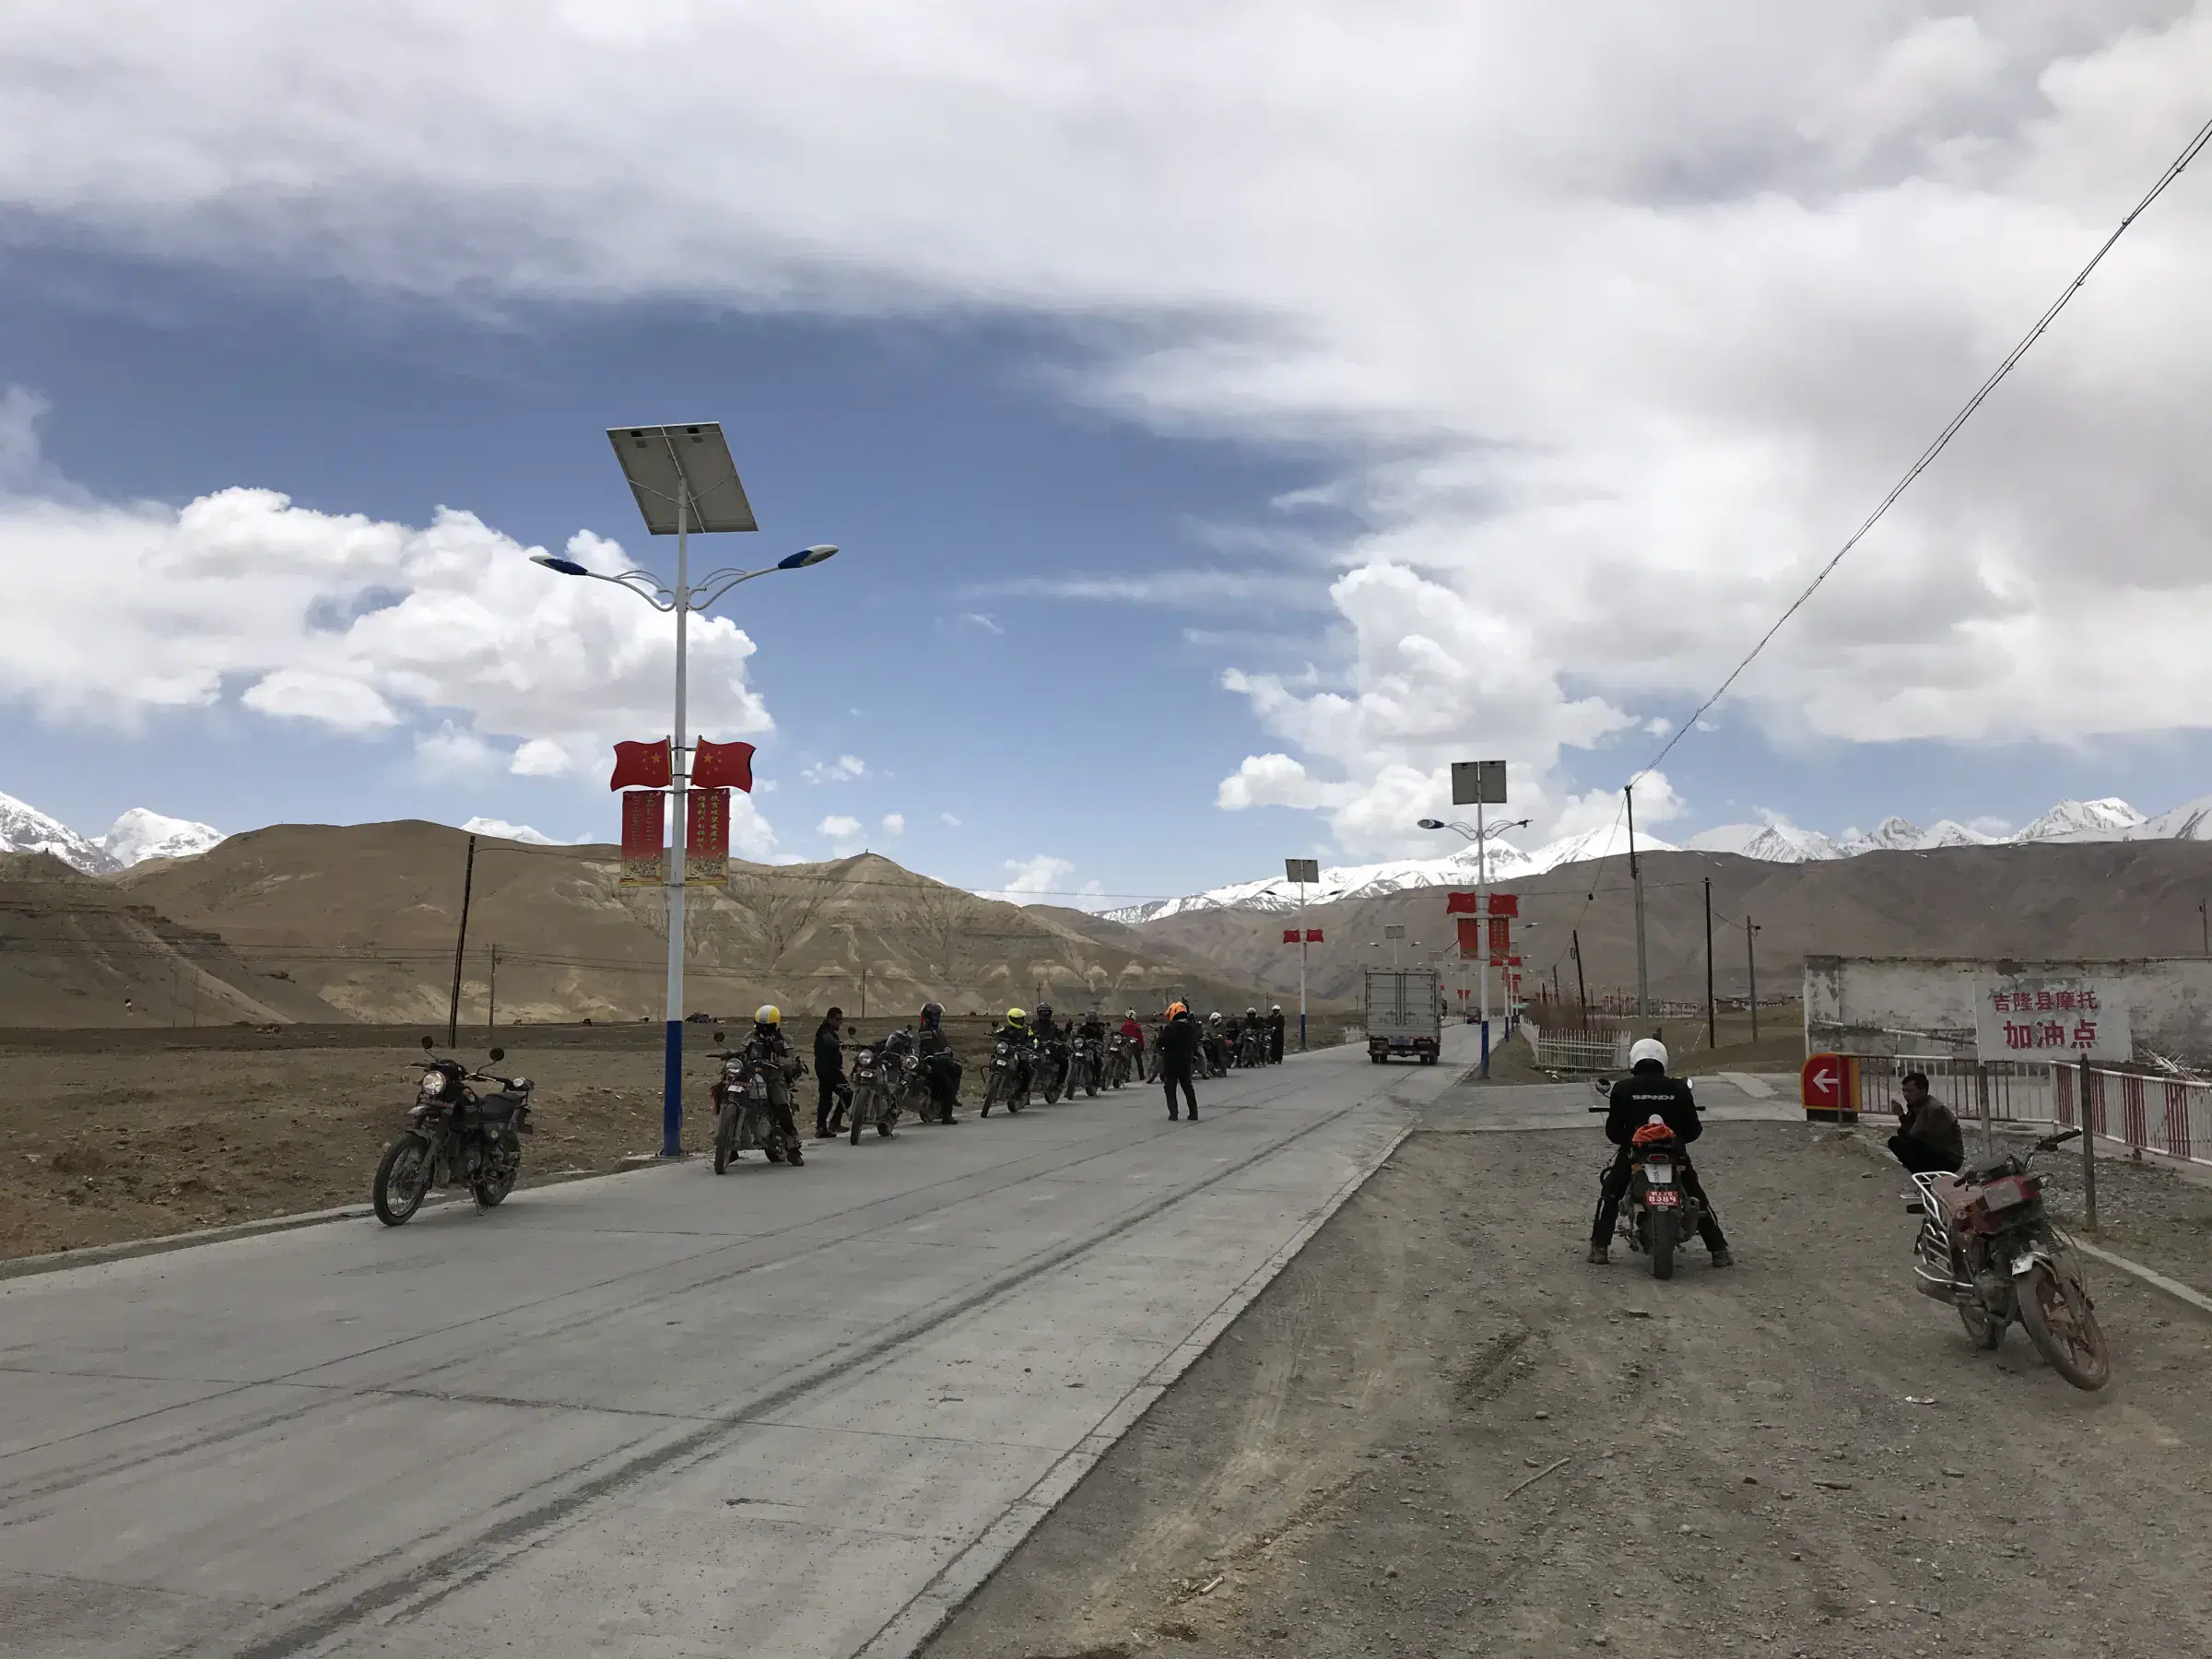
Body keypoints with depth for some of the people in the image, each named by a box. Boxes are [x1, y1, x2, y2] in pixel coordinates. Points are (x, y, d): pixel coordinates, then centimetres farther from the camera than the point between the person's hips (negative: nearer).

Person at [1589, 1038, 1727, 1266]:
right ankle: (1719, 1249, 16)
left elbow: (1613, 1130, -2)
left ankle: (1599, 1247, 7)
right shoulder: (1679, 1088, -1)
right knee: (1697, 1197, 20)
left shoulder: (1623, 1088, -5)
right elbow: (1693, 1129, 3)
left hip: (1634, 1153, -1)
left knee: (1610, 1194, 17)